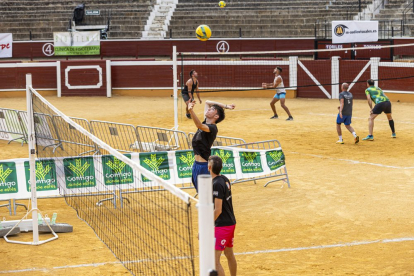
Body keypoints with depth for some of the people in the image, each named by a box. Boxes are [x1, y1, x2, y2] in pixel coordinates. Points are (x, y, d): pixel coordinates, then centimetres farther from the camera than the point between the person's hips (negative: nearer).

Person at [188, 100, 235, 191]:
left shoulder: (212, 128, -18)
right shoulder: (206, 122, 7)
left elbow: (200, 126, -40)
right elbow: (207, 102, 17)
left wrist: (191, 111, -53)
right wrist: (225, 106, 9)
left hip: (203, 166, -9)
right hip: (197, 163, 9)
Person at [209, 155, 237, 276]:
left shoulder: (217, 184, -21)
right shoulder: (225, 180, 4)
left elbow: (218, 210, -22)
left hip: (221, 225, -10)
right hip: (231, 222, 10)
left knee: (214, 260, -9)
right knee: (229, 254, 23)